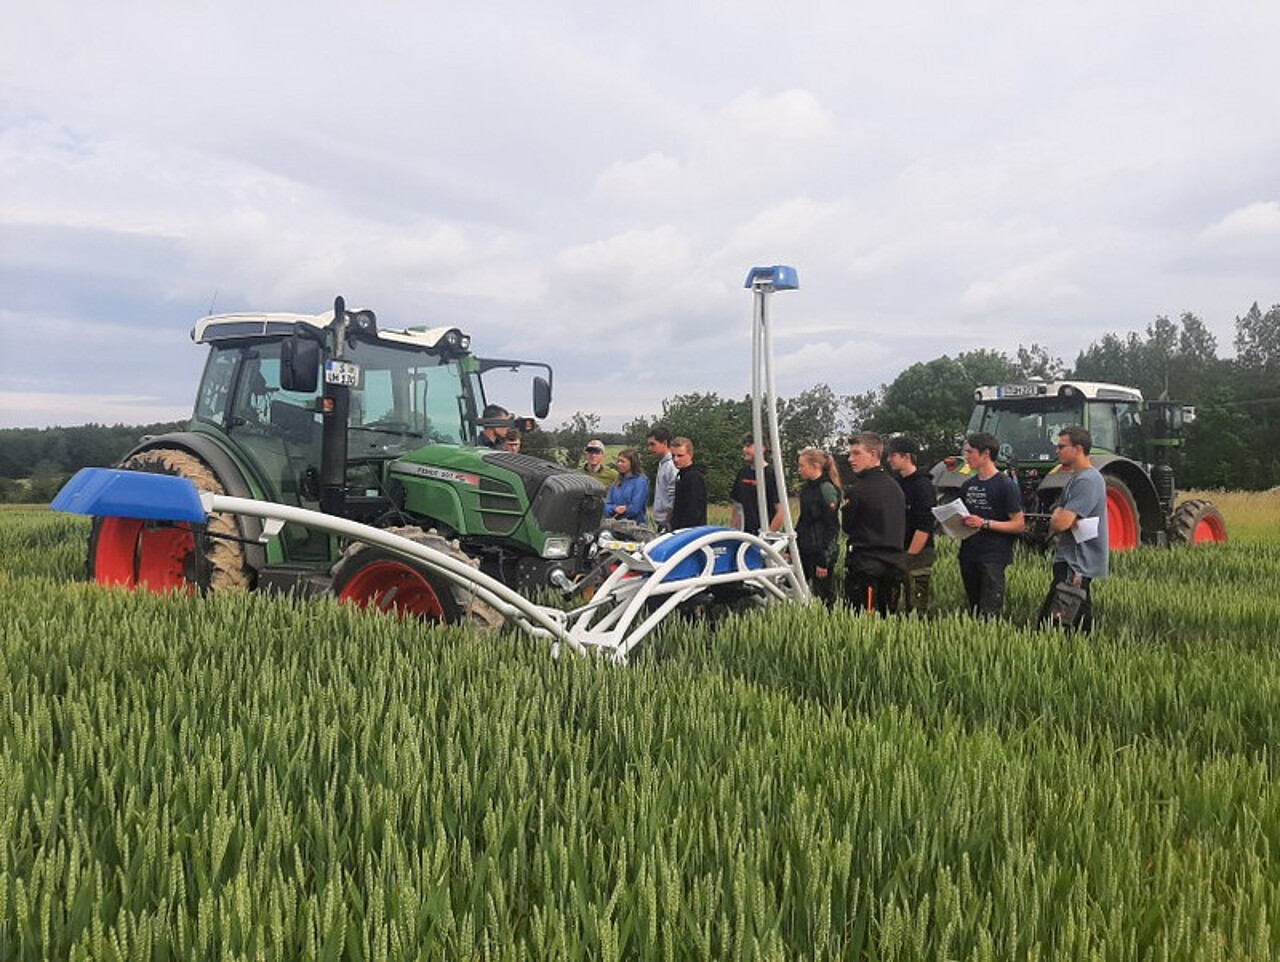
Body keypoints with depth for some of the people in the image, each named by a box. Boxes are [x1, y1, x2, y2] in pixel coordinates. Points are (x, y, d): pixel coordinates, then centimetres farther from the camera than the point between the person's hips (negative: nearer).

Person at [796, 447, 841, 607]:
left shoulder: (827, 490, -14)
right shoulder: (806, 488, 11)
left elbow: (832, 528, -15)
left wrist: (823, 561, -17)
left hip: (822, 551, -8)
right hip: (804, 551, 8)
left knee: (824, 597, 0)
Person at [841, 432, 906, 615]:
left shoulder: (856, 490, -14)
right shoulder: (895, 487, 9)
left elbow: (847, 527, -3)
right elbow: (902, 528, 16)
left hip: (865, 566, -7)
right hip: (893, 564, 7)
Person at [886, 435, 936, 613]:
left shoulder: (923, 486, -11)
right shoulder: (898, 483, 13)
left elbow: (924, 528, -17)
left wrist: (909, 555, -16)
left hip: (917, 556, -8)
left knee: (918, 608, -3)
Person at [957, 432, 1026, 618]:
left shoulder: (1006, 485, -7)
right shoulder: (968, 486, 14)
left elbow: (1019, 525, -9)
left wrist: (985, 523, -19)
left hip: (993, 558, -7)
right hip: (968, 557, 7)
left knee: (988, 615, -11)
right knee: (974, 612, 14)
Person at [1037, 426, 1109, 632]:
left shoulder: (1088, 480, -17)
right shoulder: (1076, 479, 16)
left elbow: (1061, 523, -25)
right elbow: (1056, 520, 13)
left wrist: (1058, 518, -2)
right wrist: (1065, 520, -9)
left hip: (1078, 565, -10)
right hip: (1069, 561, 10)